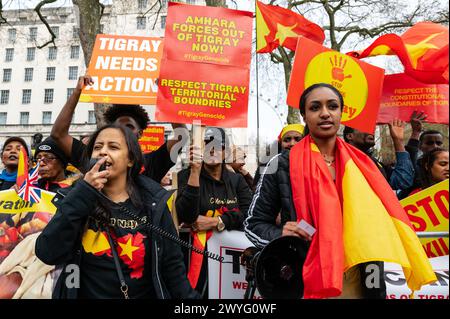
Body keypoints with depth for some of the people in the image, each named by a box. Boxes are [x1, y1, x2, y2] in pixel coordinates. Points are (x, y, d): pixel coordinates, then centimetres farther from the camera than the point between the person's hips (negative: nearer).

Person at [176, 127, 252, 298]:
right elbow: (184, 216, -18)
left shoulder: (237, 179, 7)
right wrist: (195, 172, -23)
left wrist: (215, 221, -15)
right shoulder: (186, 175, -3)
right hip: (199, 253, -3)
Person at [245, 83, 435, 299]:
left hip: (357, 285, 3)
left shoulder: (361, 166, 2)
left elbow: (373, 228, 7)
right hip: (304, 285, -3)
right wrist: (280, 235, -21)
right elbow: (254, 223, -2)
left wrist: (376, 290, -1)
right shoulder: (282, 165, -8)